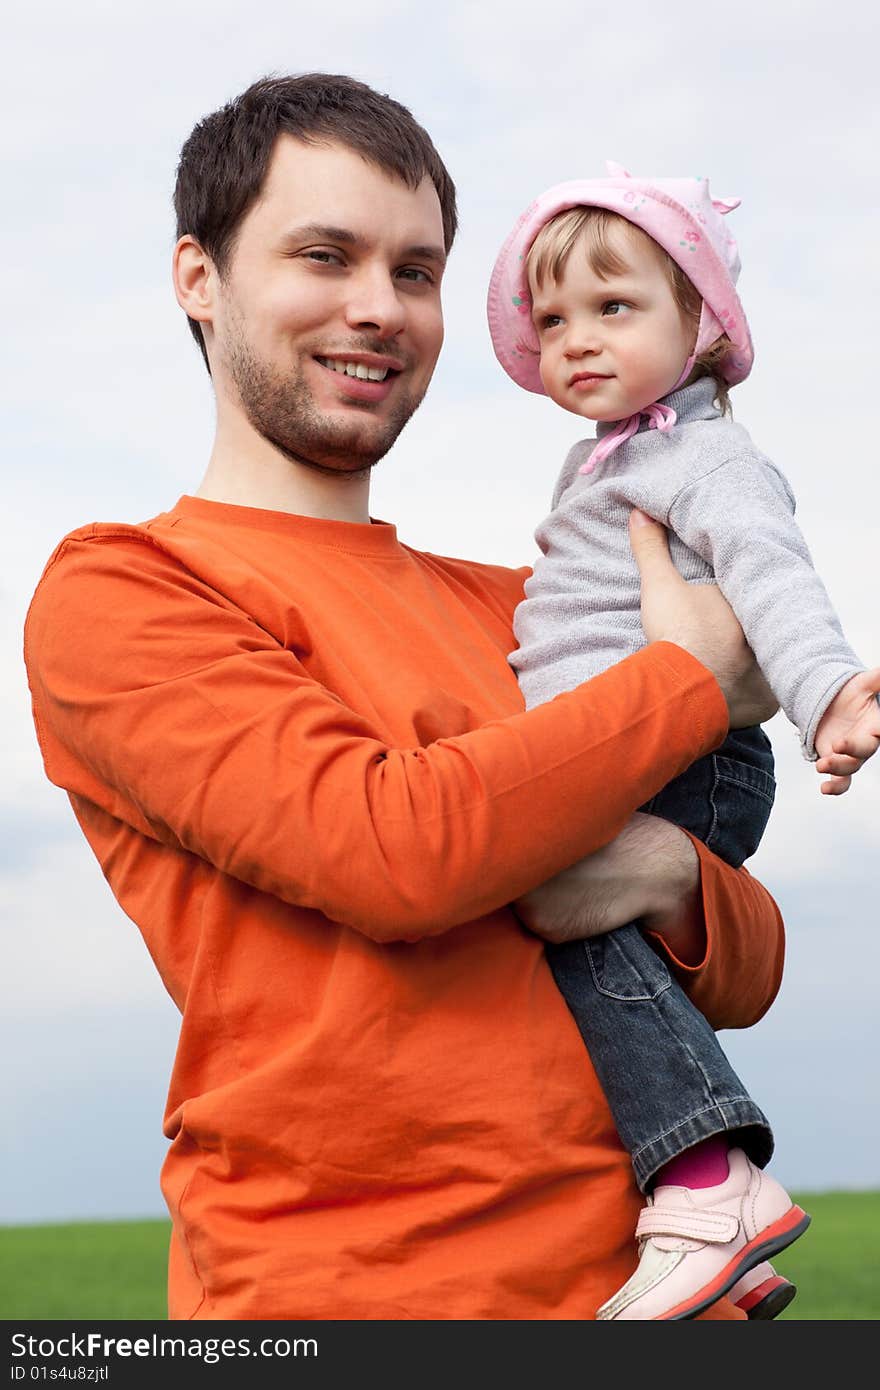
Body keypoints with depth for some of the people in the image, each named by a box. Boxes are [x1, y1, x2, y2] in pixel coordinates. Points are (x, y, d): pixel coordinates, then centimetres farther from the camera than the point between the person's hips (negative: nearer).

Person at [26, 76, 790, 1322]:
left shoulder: (515, 610, 14)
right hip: (340, 1284, -5)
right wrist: (695, 674, -5)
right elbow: (392, 851, -18)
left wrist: (671, 878, -10)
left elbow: (749, 972, 13)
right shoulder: (112, 592, -4)